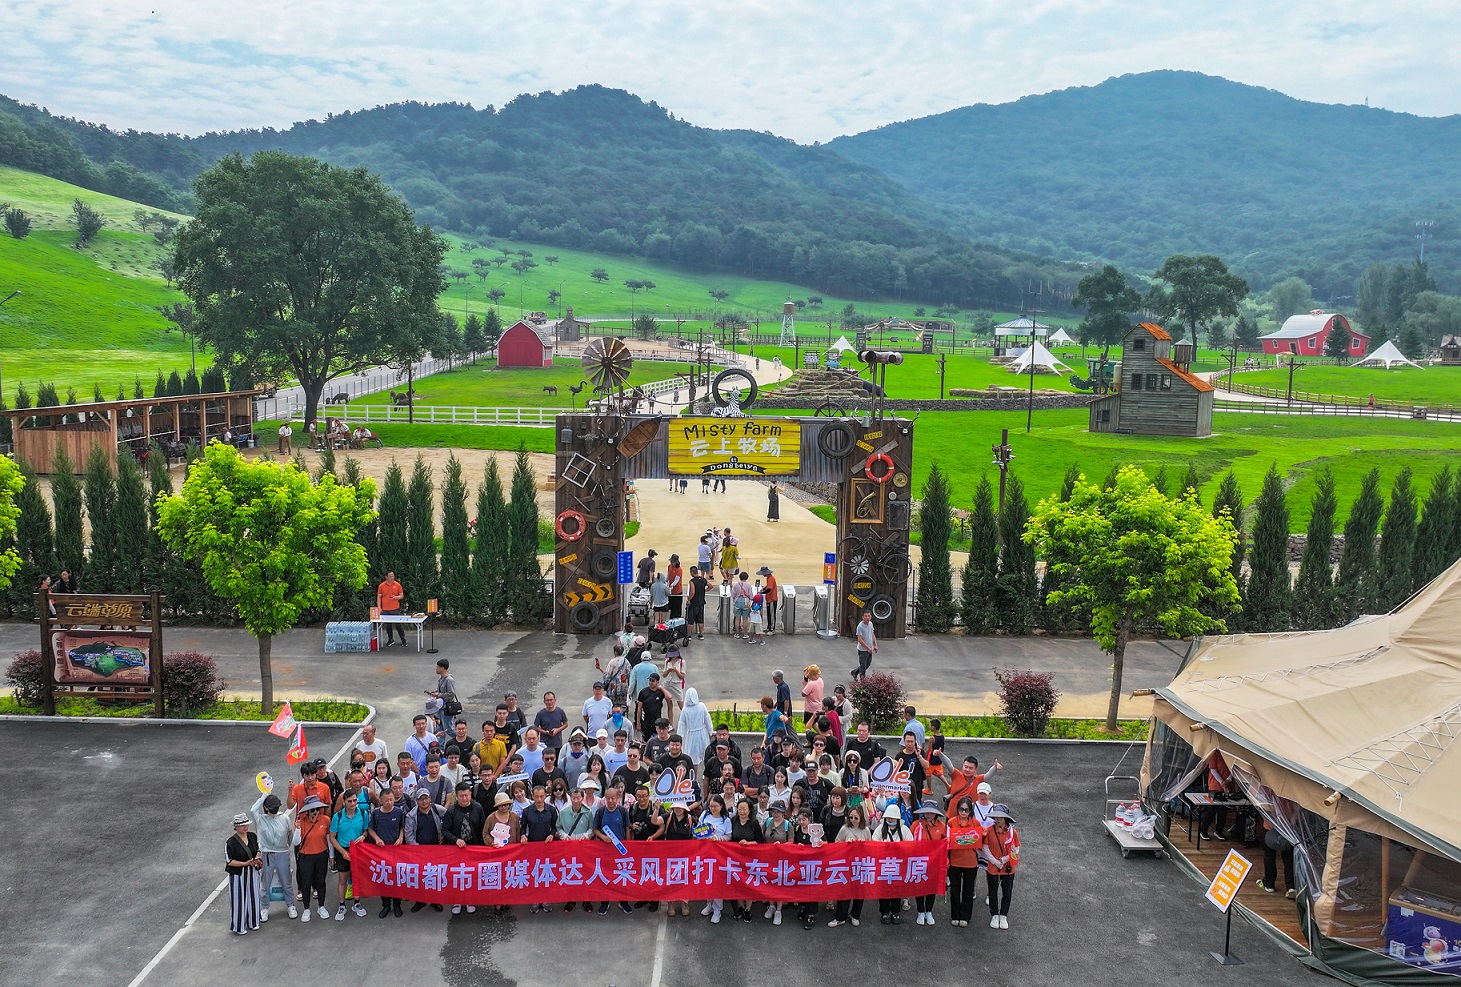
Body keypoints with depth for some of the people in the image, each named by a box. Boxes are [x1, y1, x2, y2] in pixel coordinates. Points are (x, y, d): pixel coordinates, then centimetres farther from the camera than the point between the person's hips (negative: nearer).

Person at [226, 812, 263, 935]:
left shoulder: (253, 837, 0)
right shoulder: (230, 842, -17)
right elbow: (229, 861, -14)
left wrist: (257, 859, -5)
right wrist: (245, 863, -22)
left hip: (252, 872, 5)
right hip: (238, 874, -5)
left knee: (253, 897, 14)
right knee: (239, 899, 4)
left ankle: (252, 922, 31)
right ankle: (238, 926, 20)